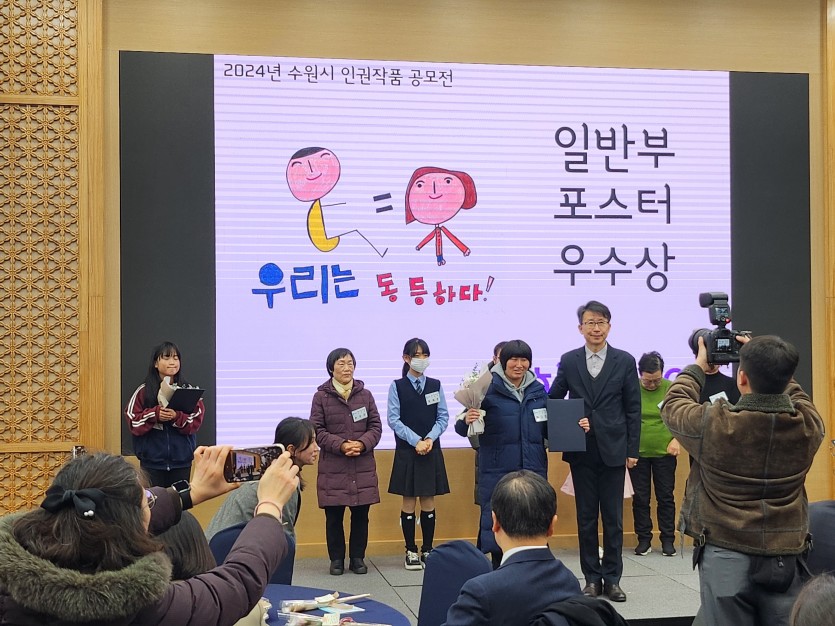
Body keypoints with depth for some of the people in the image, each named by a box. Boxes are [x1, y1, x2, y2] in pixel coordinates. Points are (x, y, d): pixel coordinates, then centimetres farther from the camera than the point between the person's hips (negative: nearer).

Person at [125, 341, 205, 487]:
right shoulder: (143, 391, 1)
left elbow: (196, 422, -2)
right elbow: (133, 423, -4)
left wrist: (177, 417, -20)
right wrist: (155, 414, -20)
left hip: (181, 462, 1)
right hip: (152, 461, -1)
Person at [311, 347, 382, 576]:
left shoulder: (365, 395, 8)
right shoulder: (321, 396, 1)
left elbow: (376, 427, 6)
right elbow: (317, 430, -3)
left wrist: (362, 444, -13)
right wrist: (341, 445, -16)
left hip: (363, 467, 2)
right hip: (333, 468, -2)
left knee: (360, 515, 6)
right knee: (334, 516, 3)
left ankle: (357, 558, 19)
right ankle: (337, 559, 16)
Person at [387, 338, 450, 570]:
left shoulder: (435, 385, 6)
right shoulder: (397, 386, 0)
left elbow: (443, 417, 4)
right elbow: (394, 419, -5)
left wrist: (430, 439, -11)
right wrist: (416, 441, -14)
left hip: (432, 451, 2)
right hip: (406, 452, -2)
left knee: (428, 502, 5)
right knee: (409, 502, 3)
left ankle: (428, 549, 14)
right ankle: (411, 551, 11)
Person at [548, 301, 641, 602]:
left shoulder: (625, 361, 2)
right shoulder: (568, 361, 4)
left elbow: (633, 408, 1)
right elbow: (553, 400, 9)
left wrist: (632, 449, -2)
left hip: (613, 450, -1)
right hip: (581, 451, 1)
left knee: (613, 518, 4)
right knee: (586, 517, 7)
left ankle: (612, 578, 14)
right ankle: (592, 577, 16)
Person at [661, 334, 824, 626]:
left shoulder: (713, 424, -18)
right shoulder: (809, 426, -10)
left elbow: (673, 405, 4)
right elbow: (794, 395, 15)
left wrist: (698, 366, 17)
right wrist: (768, 363, 19)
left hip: (726, 557, -3)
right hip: (785, 560, 3)